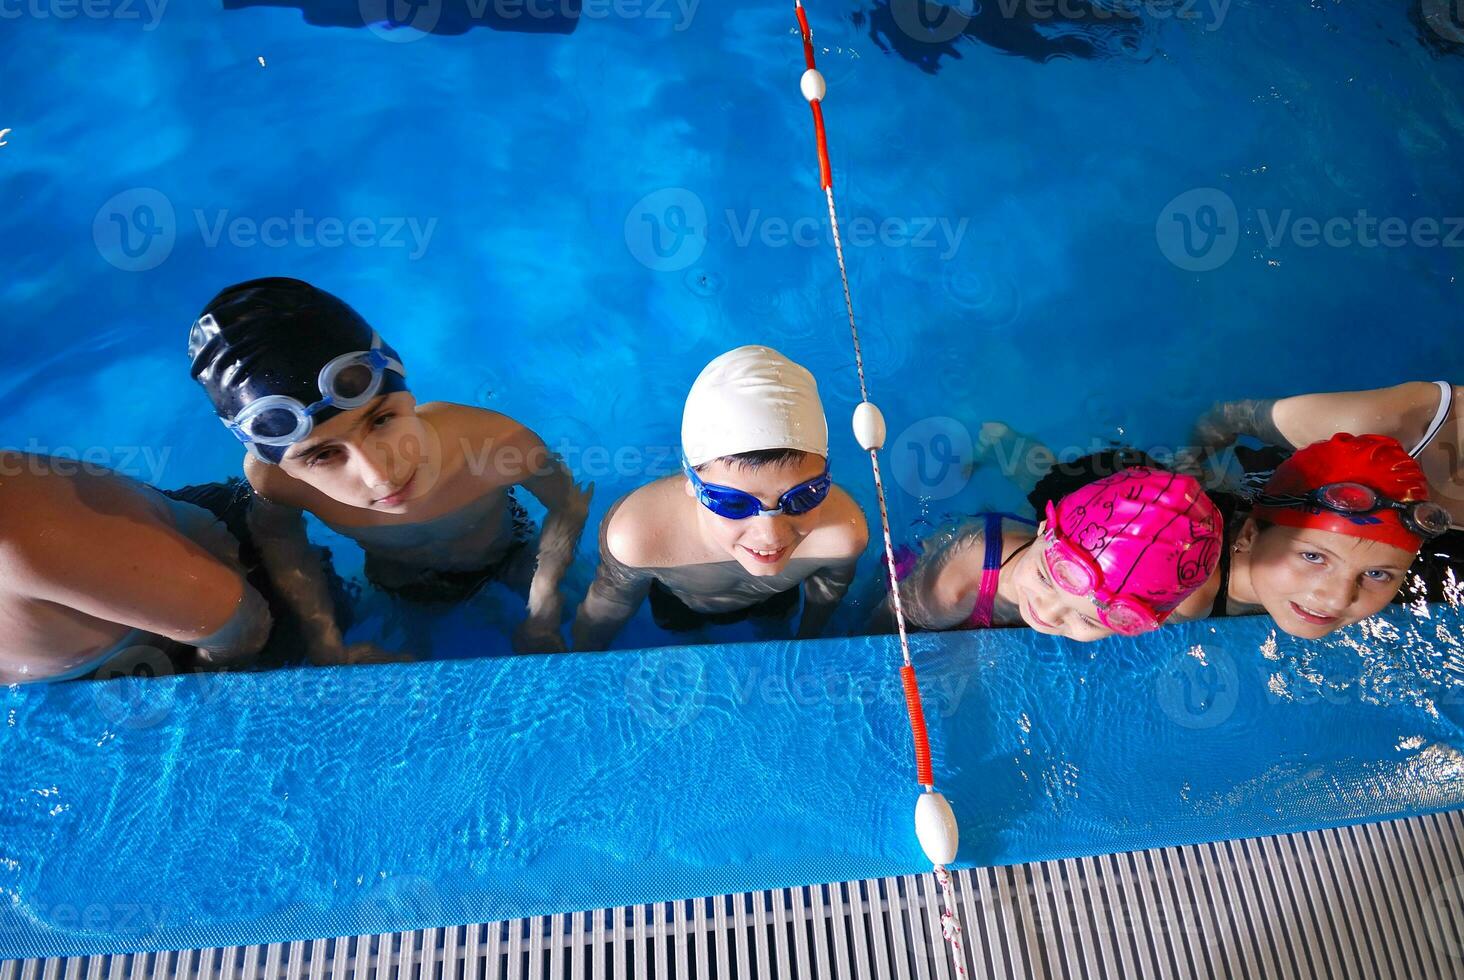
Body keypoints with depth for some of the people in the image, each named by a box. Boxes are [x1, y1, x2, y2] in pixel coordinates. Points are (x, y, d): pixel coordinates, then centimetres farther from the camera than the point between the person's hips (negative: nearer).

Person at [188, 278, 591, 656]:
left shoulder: (501, 441, -44)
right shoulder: (273, 477, -37)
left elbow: (569, 503, -23)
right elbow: (275, 535, -12)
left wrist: (541, 617, -18)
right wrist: (328, 648, -15)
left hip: (507, 558, 0)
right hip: (398, 589, 1)